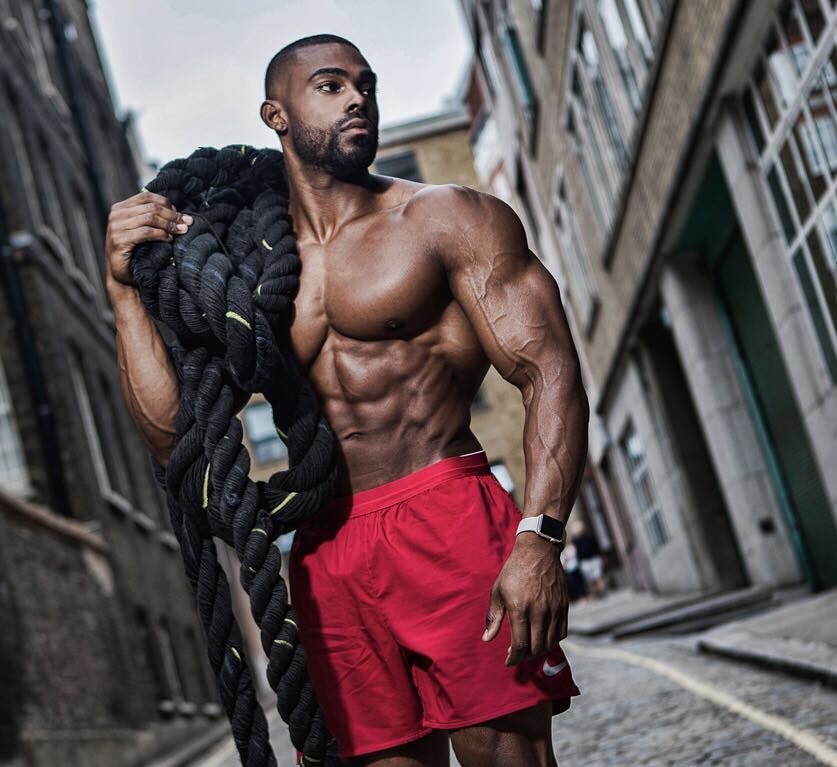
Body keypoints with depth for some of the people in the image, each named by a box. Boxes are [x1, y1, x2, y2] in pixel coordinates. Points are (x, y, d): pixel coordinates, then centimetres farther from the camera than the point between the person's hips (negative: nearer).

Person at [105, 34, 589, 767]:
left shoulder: (448, 220, 5)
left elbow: (550, 375, -6)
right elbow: (174, 436, 11)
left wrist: (539, 538, -20)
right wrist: (126, 286, 3)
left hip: (447, 526, -3)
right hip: (328, 560, 4)